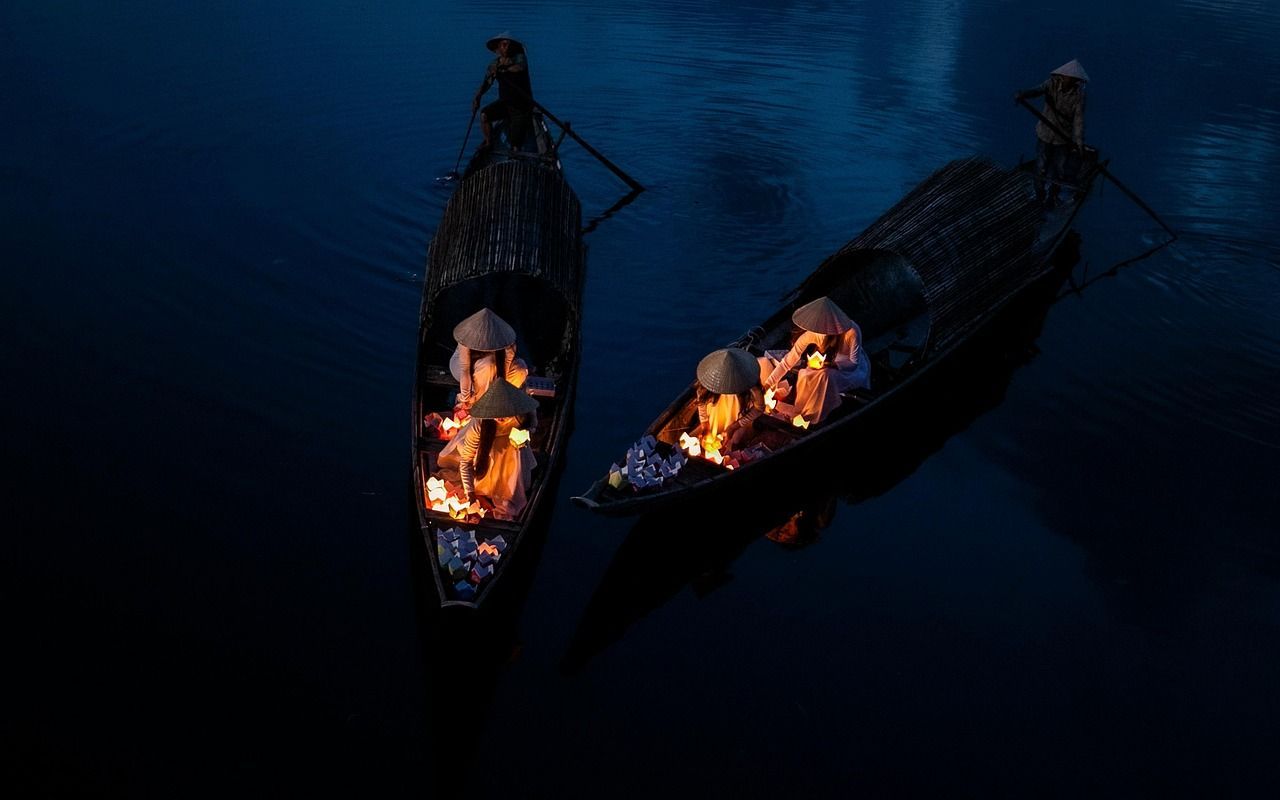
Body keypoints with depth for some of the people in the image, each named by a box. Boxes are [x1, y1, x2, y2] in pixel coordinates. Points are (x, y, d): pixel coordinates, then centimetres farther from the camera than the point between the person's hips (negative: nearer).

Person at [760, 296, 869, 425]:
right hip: (829, 361, 3)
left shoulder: (852, 331, -35)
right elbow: (788, 361, -21)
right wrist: (768, 384, -24)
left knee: (824, 376, -32)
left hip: (853, 368, -3)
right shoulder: (812, 333, -26)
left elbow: (854, 362, -23)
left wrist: (828, 364, -37)